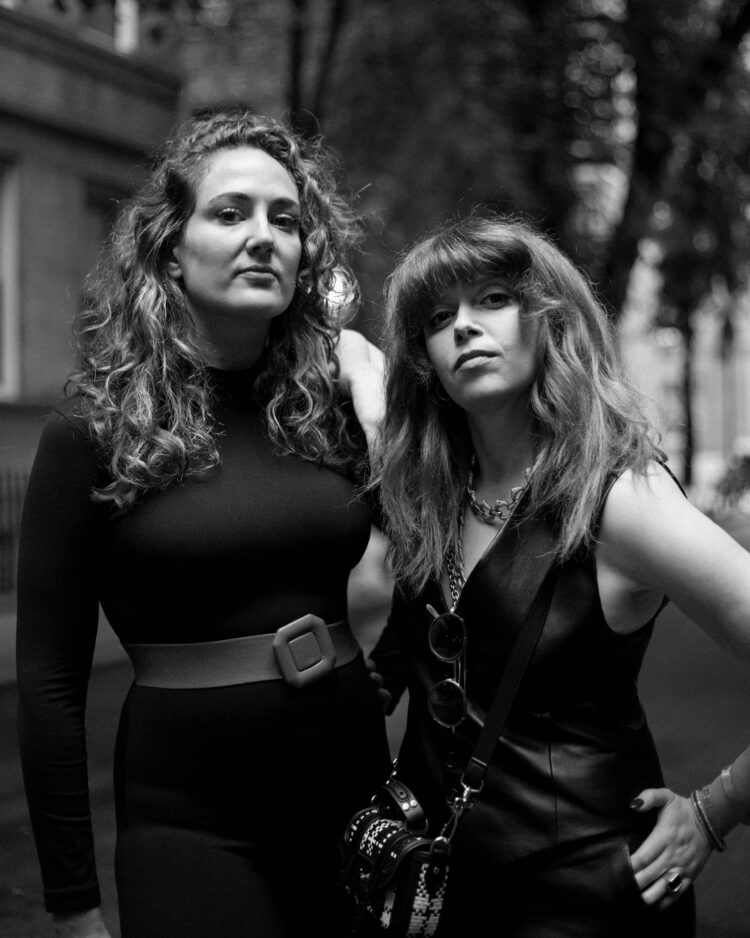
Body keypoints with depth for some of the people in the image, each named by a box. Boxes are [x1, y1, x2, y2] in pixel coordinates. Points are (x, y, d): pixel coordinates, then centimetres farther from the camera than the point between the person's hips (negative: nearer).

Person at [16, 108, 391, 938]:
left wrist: (374, 389, -4)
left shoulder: (330, 403, 3)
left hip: (355, 798, 4)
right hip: (191, 826, -4)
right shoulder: (96, 431, -7)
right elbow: (49, 679, -5)